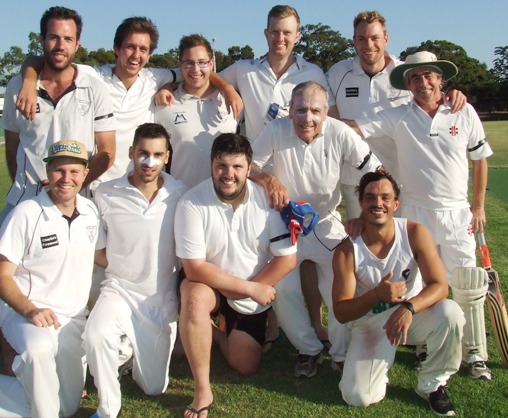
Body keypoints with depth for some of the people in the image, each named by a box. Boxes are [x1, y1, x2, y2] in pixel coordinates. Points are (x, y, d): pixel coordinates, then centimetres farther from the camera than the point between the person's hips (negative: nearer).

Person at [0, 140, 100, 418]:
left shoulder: (91, 211, 2)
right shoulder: (26, 214, -14)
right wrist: (30, 311, -27)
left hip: (73, 317, 5)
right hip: (26, 311, -5)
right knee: (39, 351, -40)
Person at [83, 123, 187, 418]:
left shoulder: (179, 194, -7)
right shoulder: (106, 195, -10)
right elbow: (97, 250, 1)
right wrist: (124, 269, -11)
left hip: (163, 298, 1)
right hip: (121, 290, -1)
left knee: (154, 388, 8)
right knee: (95, 335, -33)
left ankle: (143, 350, 43)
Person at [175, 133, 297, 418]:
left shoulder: (267, 198, -16)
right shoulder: (192, 203, -22)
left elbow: (287, 258, -13)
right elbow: (195, 267, -23)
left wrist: (249, 290, -16)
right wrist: (251, 288, -22)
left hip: (253, 295, 2)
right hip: (210, 286, -2)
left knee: (246, 367, -2)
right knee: (194, 297, -36)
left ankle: (217, 332, 30)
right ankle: (202, 392, -20)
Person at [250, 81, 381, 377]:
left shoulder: (340, 134, -19)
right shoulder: (276, 131, -18)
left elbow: (375, 171, -13)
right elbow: (249, 165, -8)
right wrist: (269, 179, -30)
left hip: (327, 223, 0)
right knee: (283, 288, -7)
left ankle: (342, 355, 17)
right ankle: (309, 350, 17)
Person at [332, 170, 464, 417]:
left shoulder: (415, 233, -15)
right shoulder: (347, 250, -18)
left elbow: (440, 285, -20)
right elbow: (341, 313, -16)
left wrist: (408, 308, -40)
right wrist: (377, 295, -35)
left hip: (414, 315, 1)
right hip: (370, 324, -1)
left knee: (451, 313, -31)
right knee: (357, 396, -20)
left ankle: (431, 384, -4)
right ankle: (382, 359, 17)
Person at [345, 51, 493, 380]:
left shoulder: (465, 113, -1)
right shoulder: (398, 117, -4)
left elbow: (480, 160, 6)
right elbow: (353, 129, -13)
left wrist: (479, 208, 6)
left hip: (457, 214, 0)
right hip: (416, 214, 0)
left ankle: (474, 354, 18)